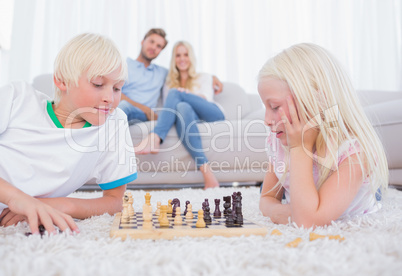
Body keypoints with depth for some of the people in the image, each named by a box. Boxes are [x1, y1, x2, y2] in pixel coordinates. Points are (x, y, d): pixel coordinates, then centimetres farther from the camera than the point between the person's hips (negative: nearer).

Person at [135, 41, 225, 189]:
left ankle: (154, 139, -44)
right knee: (182, 107, -36)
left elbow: (206, 99, 4)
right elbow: (168, 108, 15)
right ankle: (206, 170, -50)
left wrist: (190, 94, -19)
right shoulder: (169, 84, 30)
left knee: (175, 93, -22)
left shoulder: (204, 78, 25)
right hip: (192, 117, 1)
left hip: (213, 114, -1)